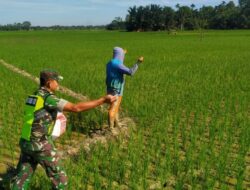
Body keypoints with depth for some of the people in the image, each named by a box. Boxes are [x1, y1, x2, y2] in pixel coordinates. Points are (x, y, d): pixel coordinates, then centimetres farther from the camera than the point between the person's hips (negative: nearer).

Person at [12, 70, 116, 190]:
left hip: (26, 142, 8)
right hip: (41, 146, -8)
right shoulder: (48, 98, -18)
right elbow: (76, 108, -25)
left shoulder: (34, 97, 9)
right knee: (59, 178, 8)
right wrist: (103, 100, -25)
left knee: (22, 177, 17)